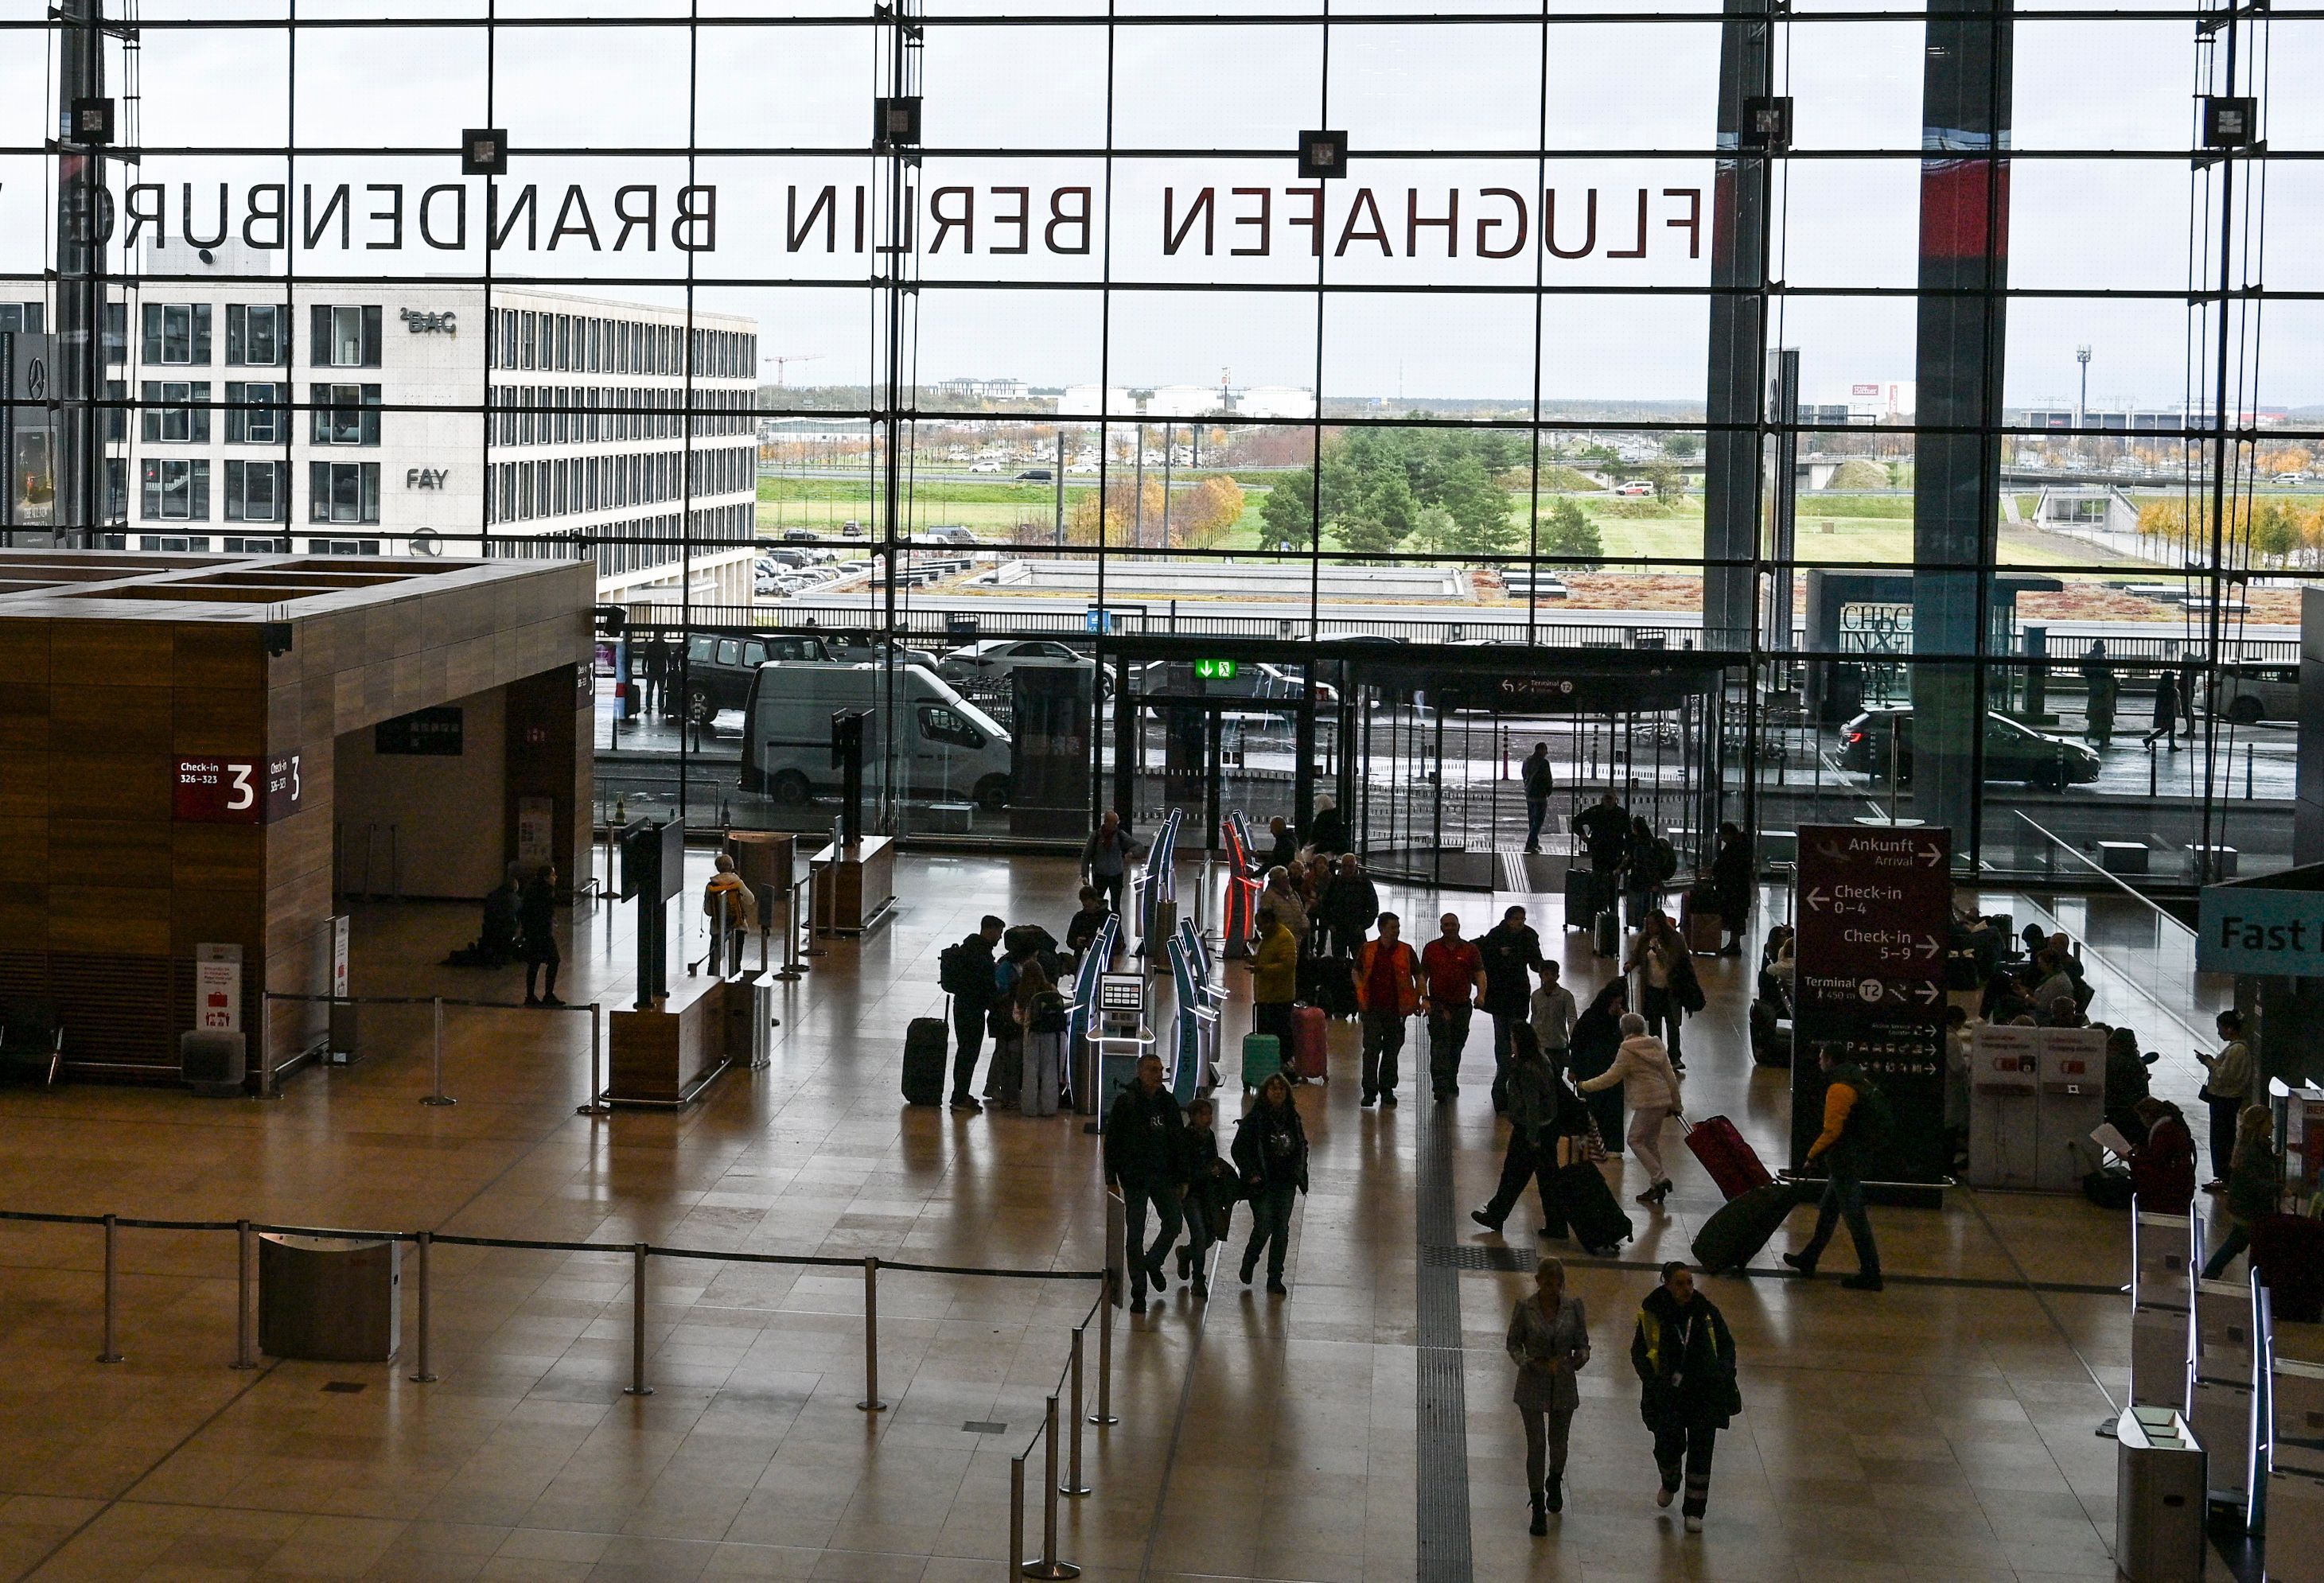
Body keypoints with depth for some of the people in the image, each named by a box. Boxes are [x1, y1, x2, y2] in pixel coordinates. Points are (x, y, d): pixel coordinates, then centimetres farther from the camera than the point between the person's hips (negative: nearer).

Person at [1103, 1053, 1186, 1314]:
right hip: (1135, 1179, -4)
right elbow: (1112, 1142, -5)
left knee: (1173, 1225, 0)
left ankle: (1153, 1263, 30)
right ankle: (1138, 1294, 8)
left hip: (1165, 1176, 4)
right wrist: (1112, 1179, -9)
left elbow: (1179, 1142, 12)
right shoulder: (1125, 1102, -6)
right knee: (1135, 1236, 1)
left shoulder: (1168, 1102, 7)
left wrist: (1183, 1177, 8)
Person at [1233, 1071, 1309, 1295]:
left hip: (1286, 1184, 5)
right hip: (1262, 1184, -5)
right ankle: (1249, 1263, 23)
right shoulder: (1254, 1118, -9)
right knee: (1263, 1228, -7)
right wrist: (1251, 1174, -14)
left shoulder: (1292, 1117, 7)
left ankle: (1275, 1279, 13)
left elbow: (1302, 1146, 20)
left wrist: (1299, 1172, 8)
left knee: (1282, 1230, 5)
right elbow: (1239, 1149, -8)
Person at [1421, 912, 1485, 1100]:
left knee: (1457, 1045, 13)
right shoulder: (1431, 949, 6)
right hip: (1438, 1005, -2)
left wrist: (1480, 994, -14)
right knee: (1440, 1045, -14)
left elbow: (1480, 973, 3)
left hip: (1462, 1005, 2)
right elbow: (1423, 976, 7)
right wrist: (1424, 998, -5)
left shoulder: (1470, 949, 7)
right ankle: (1440, 1086, -20)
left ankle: (1452, 1082, 29)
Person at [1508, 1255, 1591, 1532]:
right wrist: (1527, 1362, -20)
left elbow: (1582, 1342, 2)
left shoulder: (1573, 1305, -7)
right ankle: (1538, 1508, 5)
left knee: (1558, 1442, 15)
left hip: (1563, 1384, 2)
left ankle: (1555, 1482, 48)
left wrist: (1580, 1357, -21)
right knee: (1536, 1444, -5)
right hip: (1532, 1384, -2)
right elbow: (1513, 1343, -1)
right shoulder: (1525, 1306, -10)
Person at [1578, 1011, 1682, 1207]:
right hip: (1663, 1100, 8)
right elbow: (1670, 1076, 14)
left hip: (1647, 1103, -8)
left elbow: (1611, 1077, -8)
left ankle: (1660, 1178, -11)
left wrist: (1585, 1086, 5)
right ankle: (1656, 1187, 17)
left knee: (1636, 1140, 0)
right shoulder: (1657, 1046, 12)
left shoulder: (1627, 1051, -11)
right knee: (1651, 1141, 16)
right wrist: (1675, 1103, 22)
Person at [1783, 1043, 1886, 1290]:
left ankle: (1870, 1274, -2)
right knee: (1827, 1210, 21)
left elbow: (1832, 1130, -23)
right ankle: (1808, 1260, 33)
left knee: (1855, 1217, -5)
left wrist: (1813, 1154, -11)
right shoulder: (1859, 1082, 12)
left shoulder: (1839, 1088, -19)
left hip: (1845, 1160, -10)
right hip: (1859, 1156, 10)